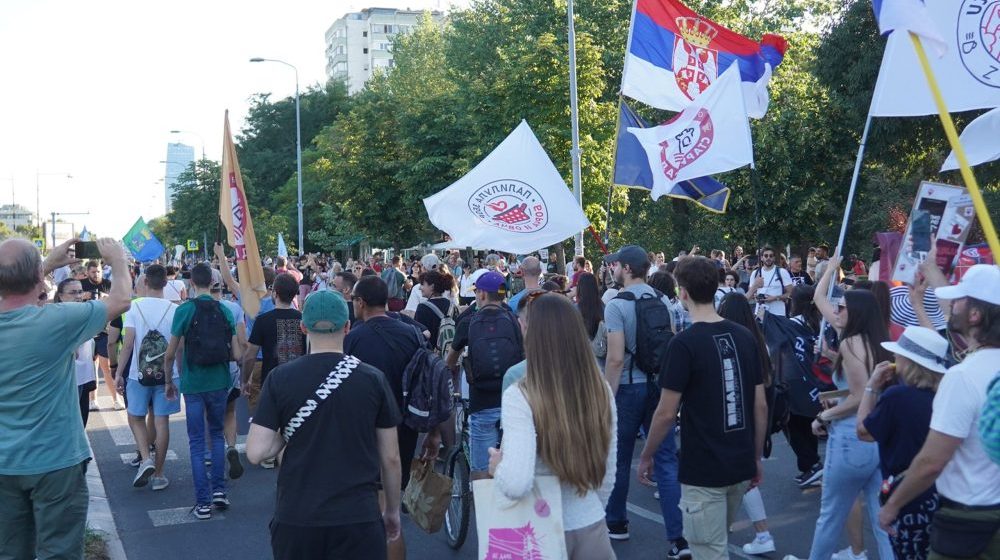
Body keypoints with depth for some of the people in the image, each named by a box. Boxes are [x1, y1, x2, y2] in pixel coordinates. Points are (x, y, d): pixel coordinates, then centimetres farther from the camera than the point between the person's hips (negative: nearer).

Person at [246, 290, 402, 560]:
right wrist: (392, 510, 13)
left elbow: (256, 452, -9)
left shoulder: (280, 378, -5)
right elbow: (391, 458, 0)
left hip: (296, 519, 1)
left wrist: (287, 435, 10)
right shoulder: (374, 379, -5)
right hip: (359, 518, -1)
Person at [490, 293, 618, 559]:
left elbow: (516, 484, -29)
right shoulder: (601, 390, -5)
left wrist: (497, 465, -9)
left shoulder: (520, 397, -20)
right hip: (593, 528, 3)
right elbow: (608, 474, 5)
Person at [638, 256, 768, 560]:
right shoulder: (745, 337, 2)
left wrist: (646, 456, 0)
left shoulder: (685, 342, -16)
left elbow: (666, 413, -15)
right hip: (740, 466, 7)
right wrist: (757, 457, 16)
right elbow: (761, 405, 5)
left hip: (702, 470, -6)